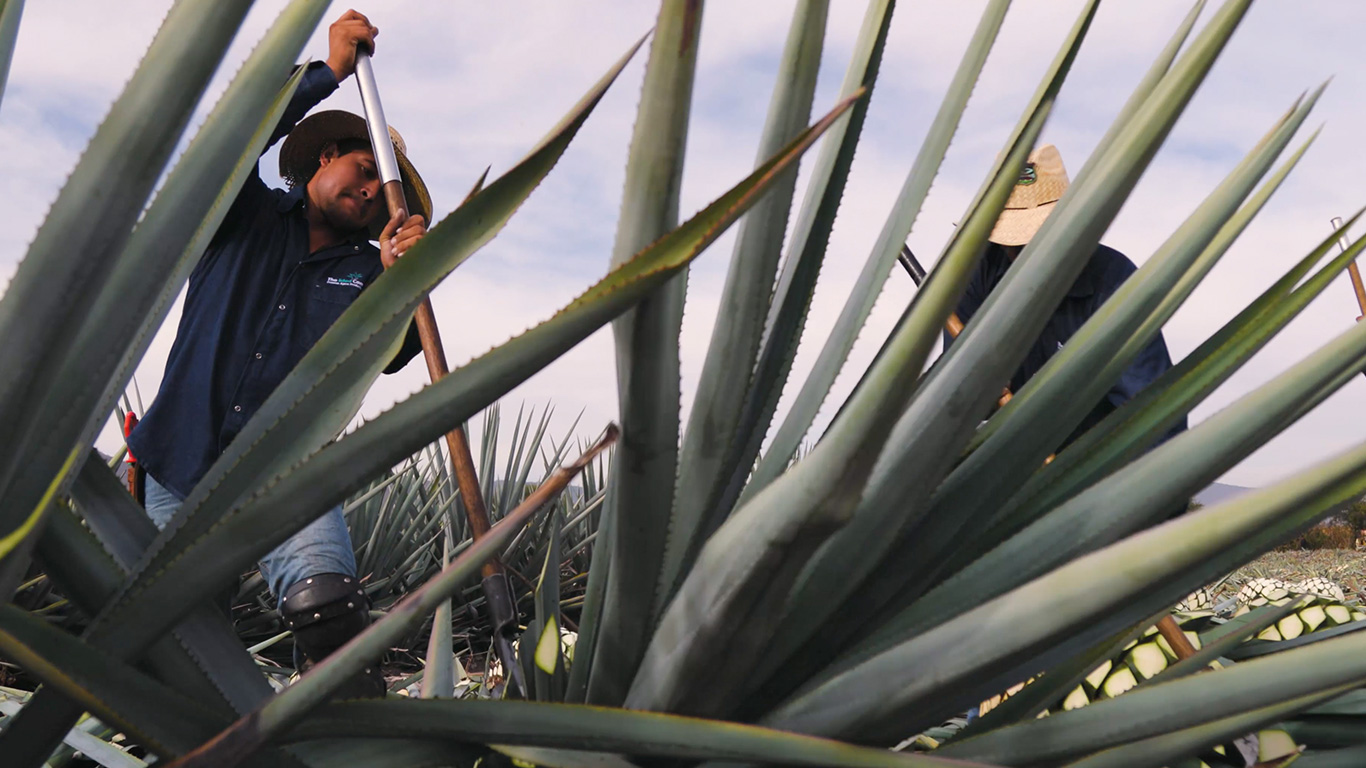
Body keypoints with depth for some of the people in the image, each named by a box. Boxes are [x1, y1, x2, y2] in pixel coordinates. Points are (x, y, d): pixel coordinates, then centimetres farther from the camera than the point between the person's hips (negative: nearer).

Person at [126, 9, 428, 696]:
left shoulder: (364, 272, 12)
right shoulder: (247, 219, 10)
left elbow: (391, 354, -4)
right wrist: (328, 73, -12)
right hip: (182, 467, 1)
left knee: (326, 600, -25)